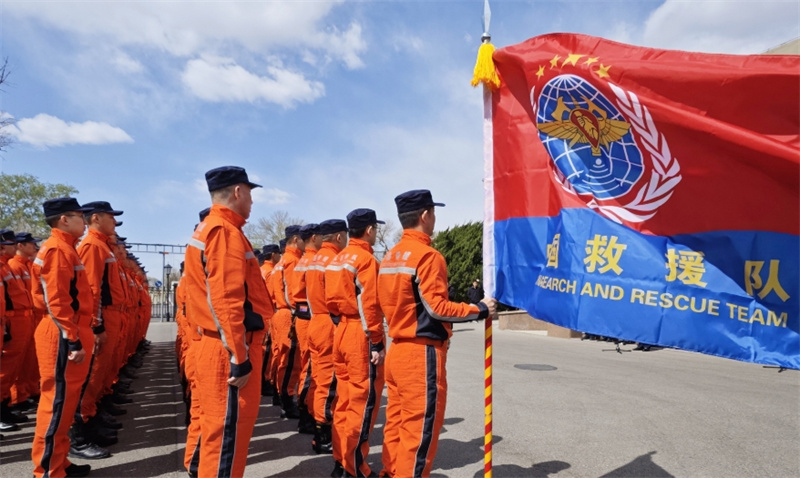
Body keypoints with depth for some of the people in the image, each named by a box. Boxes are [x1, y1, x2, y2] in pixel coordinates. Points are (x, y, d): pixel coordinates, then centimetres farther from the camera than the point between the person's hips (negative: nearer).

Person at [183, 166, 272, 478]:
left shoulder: (206, 231, 17)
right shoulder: (225, 232, -16)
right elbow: (228, 301, -23)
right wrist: (240, 358, -21)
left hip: (215, 347, 10)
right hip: (229, 352, -10)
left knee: (221, 431, 21)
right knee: (227, 433, 0)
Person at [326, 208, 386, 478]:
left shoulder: (338, 259, 13)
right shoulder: (366, 259, -13)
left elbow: (333, 300, 15)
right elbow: (370, 306, -18)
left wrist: (343, 325, 19)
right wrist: (377, 344, -16)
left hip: (341, 332, 9)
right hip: (361, 336, -9)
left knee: (345, 399, 16)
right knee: (364, 401, 0)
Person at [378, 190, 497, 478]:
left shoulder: (389, 257, 11)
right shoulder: (427, 256, -14)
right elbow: (436, 308, -18)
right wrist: (480, 309, -8)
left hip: (397, 350, 9)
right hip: (422, 354, -9)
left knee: (396, 423, 16)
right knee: (420, 429, 1)